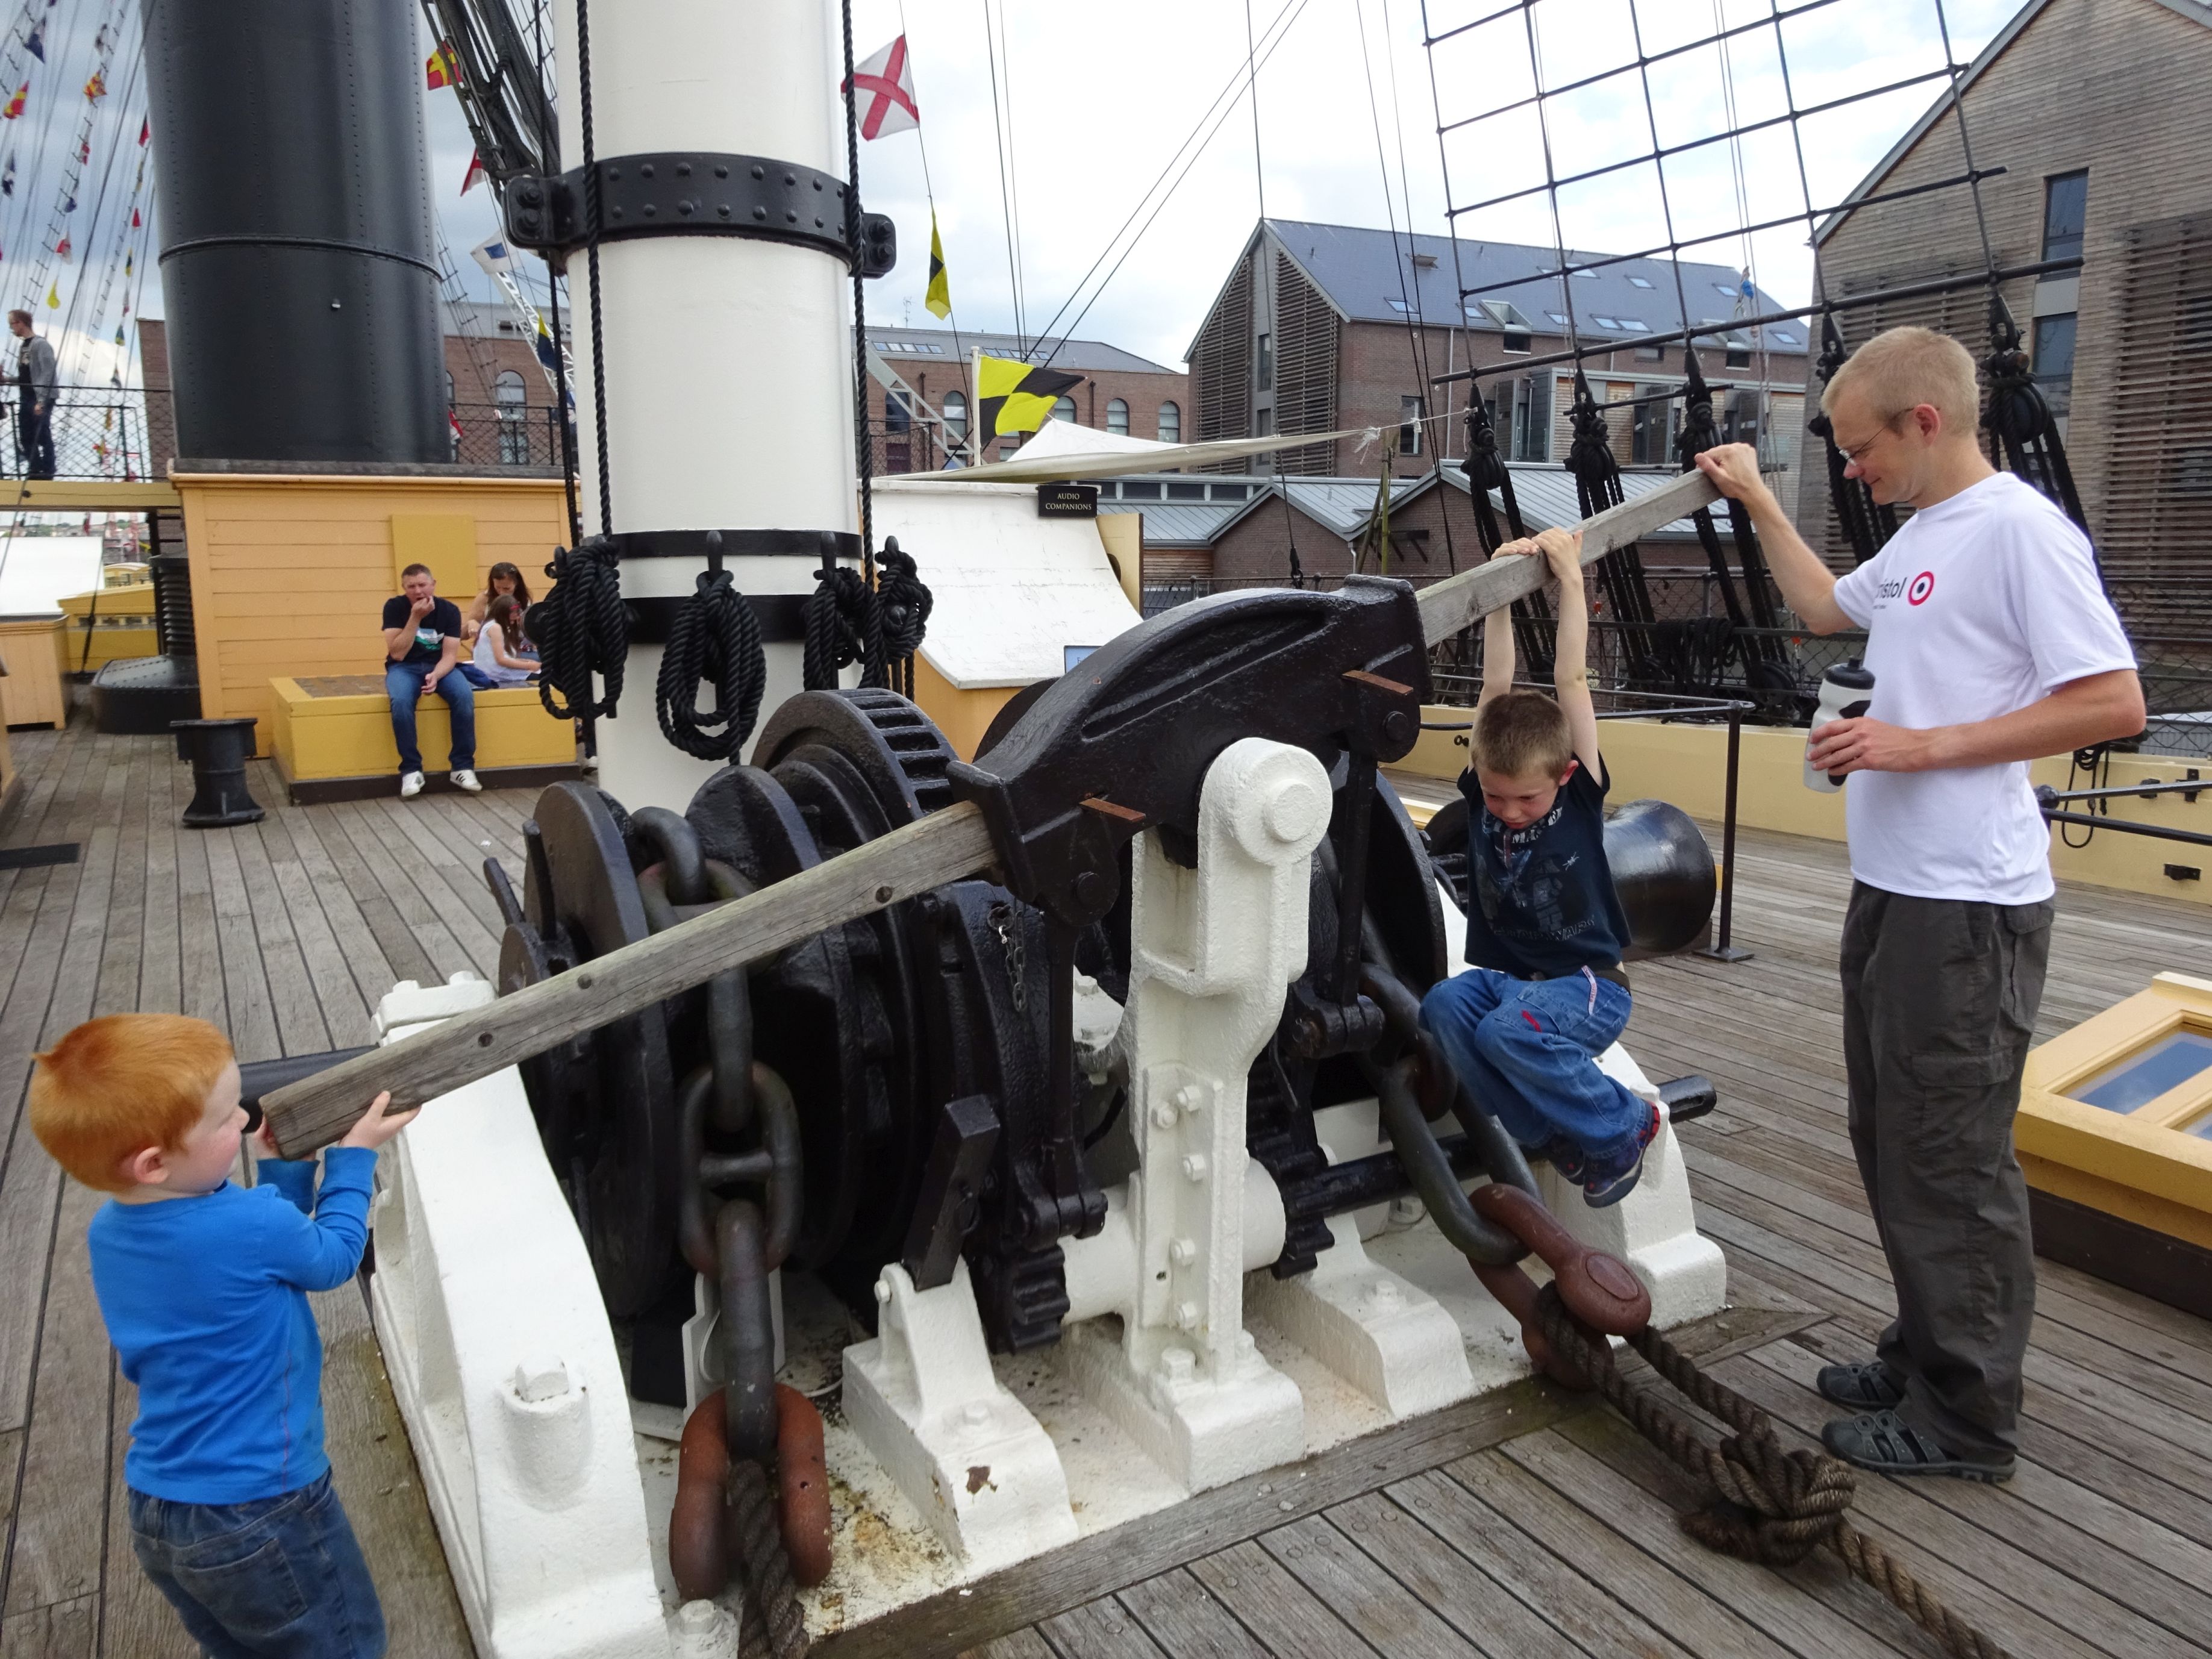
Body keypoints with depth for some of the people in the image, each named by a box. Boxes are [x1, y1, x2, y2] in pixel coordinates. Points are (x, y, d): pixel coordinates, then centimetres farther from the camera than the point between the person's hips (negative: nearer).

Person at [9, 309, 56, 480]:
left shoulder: (40, 345, -9)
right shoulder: (22, 347, 17)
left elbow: (48, 375, -16)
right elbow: (25, 377, 21)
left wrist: (41, 401, -21)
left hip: (41, 400, -9)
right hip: (27, 399, 9)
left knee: (43, 437, -7)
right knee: (26, 439, 8)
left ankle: (47, 472, -2)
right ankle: (35, 470, 14)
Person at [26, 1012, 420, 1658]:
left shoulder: (107, 1231, -3)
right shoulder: (251, 1226, -28)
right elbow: (333, 1257, -6)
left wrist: (287, 1170, 4)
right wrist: (352, 1157, 3)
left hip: (153, 1517, 7)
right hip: (258, 1519, -7)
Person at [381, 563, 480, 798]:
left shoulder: (449, 610, -5)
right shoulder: (395, 607, -9)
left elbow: (450, 655, -9)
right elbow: (398, 654, -17)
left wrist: (436, 675, -30)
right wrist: (415, 617, -24)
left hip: (440, 666, 1)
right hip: (404, 667, -1)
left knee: (465, 696, -30)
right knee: (400, 701, -35)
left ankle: (463, 767, -20)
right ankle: (411, 770, -23)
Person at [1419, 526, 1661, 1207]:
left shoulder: (1581, 794, -10)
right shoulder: (1484, 786, -2)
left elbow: (1571, 682, -14)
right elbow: (1497, 687, -6)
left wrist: (1569, 576, -13)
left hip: (1584, 984, -4)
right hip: (1502, 975, 4)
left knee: (1510, 1031, -34)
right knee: (1442, 1007, -29)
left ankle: (1624, 1128, -7)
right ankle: (1550, 1136, -14)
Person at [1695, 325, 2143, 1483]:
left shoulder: (2020, 529, -13)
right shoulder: (1917, 538, 14)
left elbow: (2113, 703, -18)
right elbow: (1826, 607, 33)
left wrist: (1922, 746, -19)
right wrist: (1755, 500, 29)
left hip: (1970, 906, -10)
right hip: (1891, 890, 10)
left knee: (1951, 1162, -1)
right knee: (1894, 1142, 18)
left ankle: (1965, 1420, 14)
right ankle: (1923, 1357, 33)